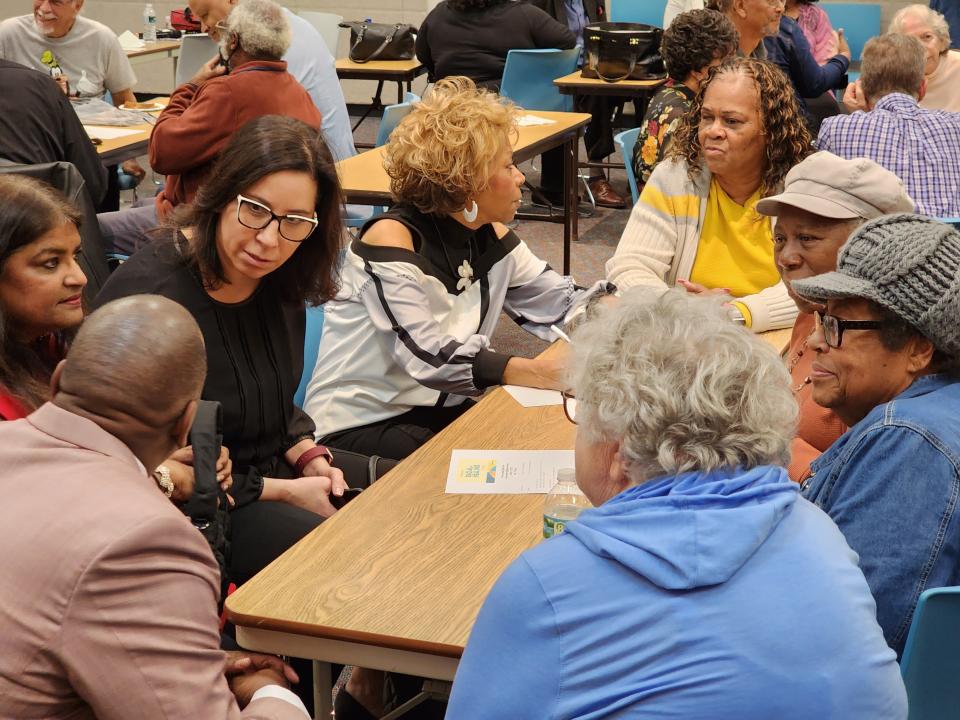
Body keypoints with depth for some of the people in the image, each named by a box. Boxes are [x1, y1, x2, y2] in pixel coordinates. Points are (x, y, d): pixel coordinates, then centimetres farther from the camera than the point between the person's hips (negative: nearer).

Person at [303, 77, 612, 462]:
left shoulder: (489, 237, 5)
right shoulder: (391, 241, -19)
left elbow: (563, 304, 6)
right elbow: (434, 359, -29)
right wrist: (543, 373, -38)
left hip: (441, 411, 8)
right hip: (359, 428, -8)